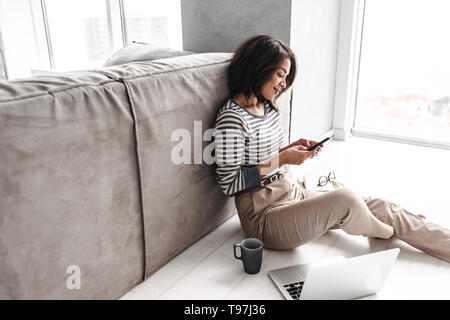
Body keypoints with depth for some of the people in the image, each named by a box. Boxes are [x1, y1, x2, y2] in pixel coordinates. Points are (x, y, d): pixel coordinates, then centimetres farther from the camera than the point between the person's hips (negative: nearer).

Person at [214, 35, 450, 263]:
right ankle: (384, 232, 7)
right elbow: (229, 183, -18)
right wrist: (281, 159, -19)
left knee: (380, 207, -1)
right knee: (345, 200, -27)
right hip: (264, 215, -8)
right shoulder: (231, 118, -18)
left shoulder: (268, 107, 9)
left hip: (293, 194, 9)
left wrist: (294, 148, 1)